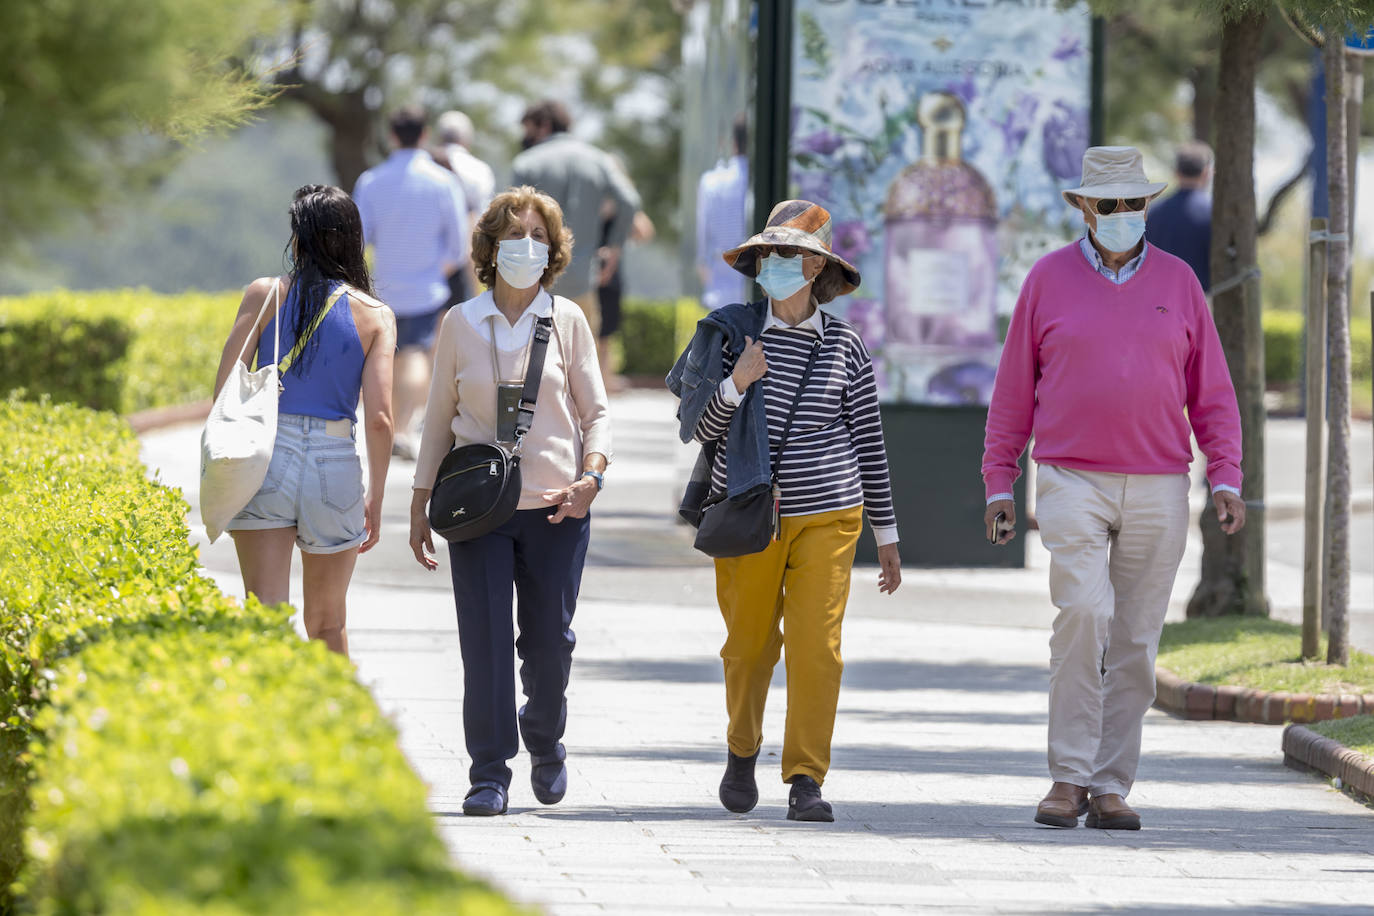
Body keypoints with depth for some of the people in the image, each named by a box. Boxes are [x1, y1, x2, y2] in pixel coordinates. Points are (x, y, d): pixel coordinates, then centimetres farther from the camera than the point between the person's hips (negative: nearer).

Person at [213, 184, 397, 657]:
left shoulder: (265, 295, 1)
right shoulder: (376, 316, 2)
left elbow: (225, 388, -1)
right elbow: (379, 417, -6)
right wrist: (375, 499, 4)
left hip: (267, 455, -1)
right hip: (335, 462, 1)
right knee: (327, 625, 18)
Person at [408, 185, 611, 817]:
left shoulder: (567, 321, 4)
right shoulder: (461, 324, 5)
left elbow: (595, 412, 6)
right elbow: (439, 418, 11)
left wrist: (590, 479, -12)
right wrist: (419, 505, 8)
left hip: (555, 505, 0)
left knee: (549, 640, 4)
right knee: (484, 640, -7)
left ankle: (544, 741, 31)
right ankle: (489, 772, -1)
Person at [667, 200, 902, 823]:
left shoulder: (842, 345, 3)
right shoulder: (733, 334, 1)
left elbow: (869, 441, 7)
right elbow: (700, 430, 1)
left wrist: (887, 537, 8)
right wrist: (735, 384, -19)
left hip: (827, 516, 0)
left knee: (817, 648, -11)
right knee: (749, 644, 10)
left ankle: (805, 782, -9)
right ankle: (742, 751, 36)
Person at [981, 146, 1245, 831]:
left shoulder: (1176, 281, 8)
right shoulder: (1048, 280, 4)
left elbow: (1211, 390, 10)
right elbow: (1013, 389, 7)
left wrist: (1226, 478, 0)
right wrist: (998, 483, 3)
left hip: (1157, 488, 2)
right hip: (1071, 481, -2)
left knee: (1136, 641, 2)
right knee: (1083, 611, -20)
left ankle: (1110, 788, 8)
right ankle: (1069, 776, -14)